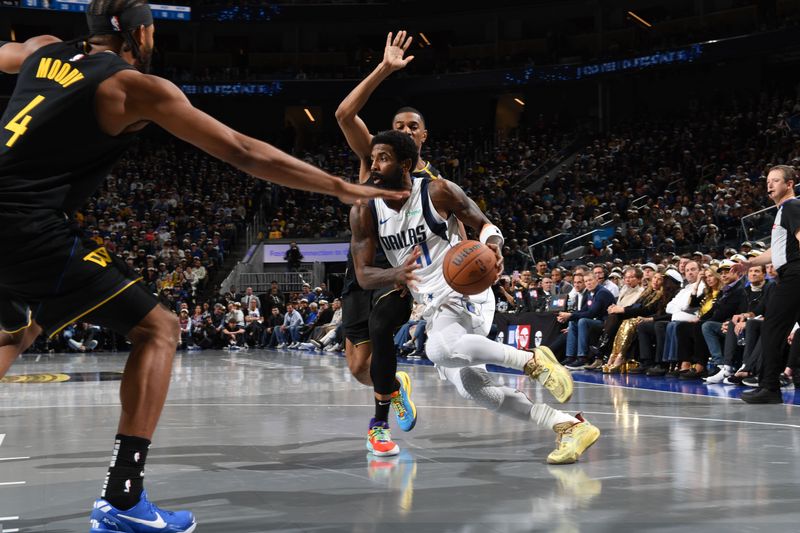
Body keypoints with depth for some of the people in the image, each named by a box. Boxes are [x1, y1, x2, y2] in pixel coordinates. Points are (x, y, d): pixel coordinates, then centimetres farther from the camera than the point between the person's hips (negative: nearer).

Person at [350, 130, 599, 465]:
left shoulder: (438, 192, -11)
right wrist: (397, 275, -27)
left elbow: (484, 225, -1)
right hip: (433, 308, 7)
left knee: (440, 349, -37)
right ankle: (569, 427, 6)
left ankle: (532, 361, -19)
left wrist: (493, 246, -25)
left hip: (465, 293, -7)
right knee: (474, 388, 0)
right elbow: (363, 275, -5)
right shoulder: (364, 213, -1)